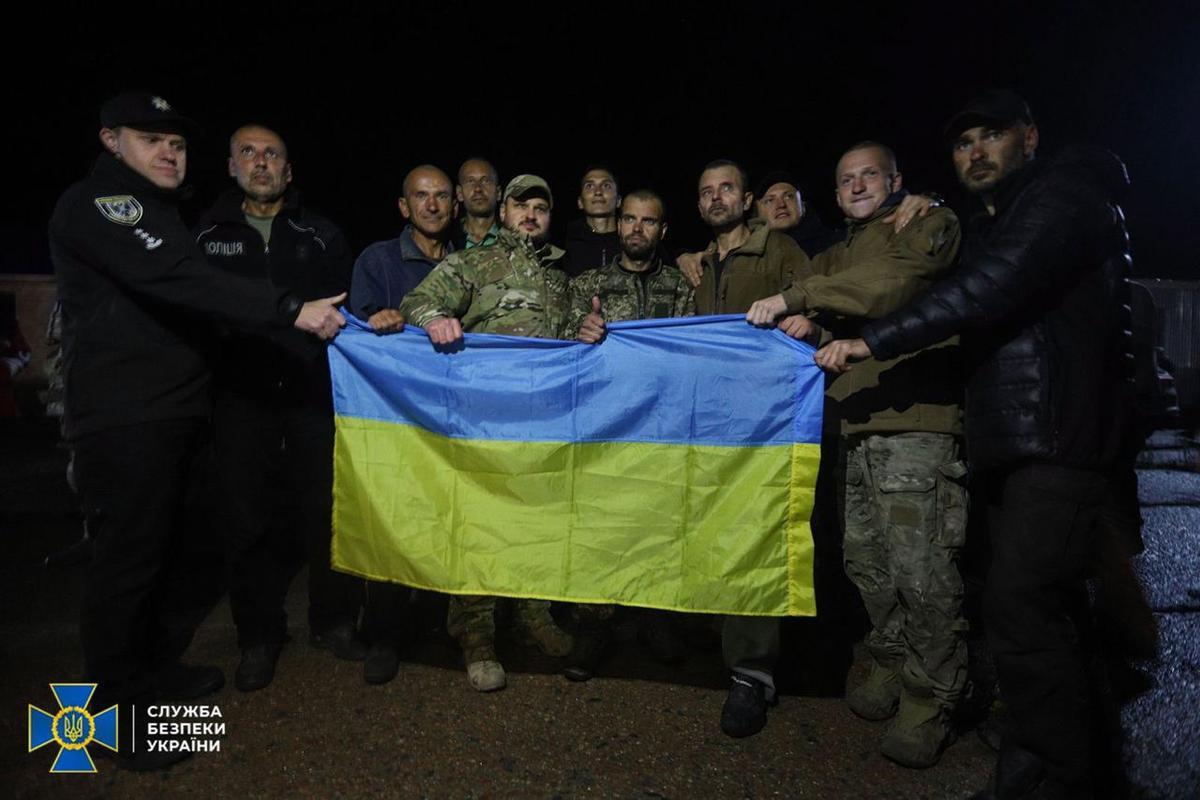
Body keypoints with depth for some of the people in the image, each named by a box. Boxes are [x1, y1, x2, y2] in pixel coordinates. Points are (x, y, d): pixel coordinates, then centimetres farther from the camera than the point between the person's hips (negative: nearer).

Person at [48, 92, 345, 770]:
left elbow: (188, 293, 22)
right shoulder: (94, 204, -10)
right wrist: (291, 311, -30)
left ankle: (154, 666, 29)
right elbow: (180, 281, -25)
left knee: (159, 540, 15)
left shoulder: (162, 211, 22)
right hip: (124, 415, -9)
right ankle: (115, 706, 11)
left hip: (173, 409, 9)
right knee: (130, 550, -3)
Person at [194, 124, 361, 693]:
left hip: (313, 392, 0)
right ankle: (259, 637, 22)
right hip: (241, 397, 1)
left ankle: (332, 621, 22)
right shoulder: (208, 234, 11)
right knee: (247, 520, 6)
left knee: (325, 510, 4)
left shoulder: (320, 235, 11)